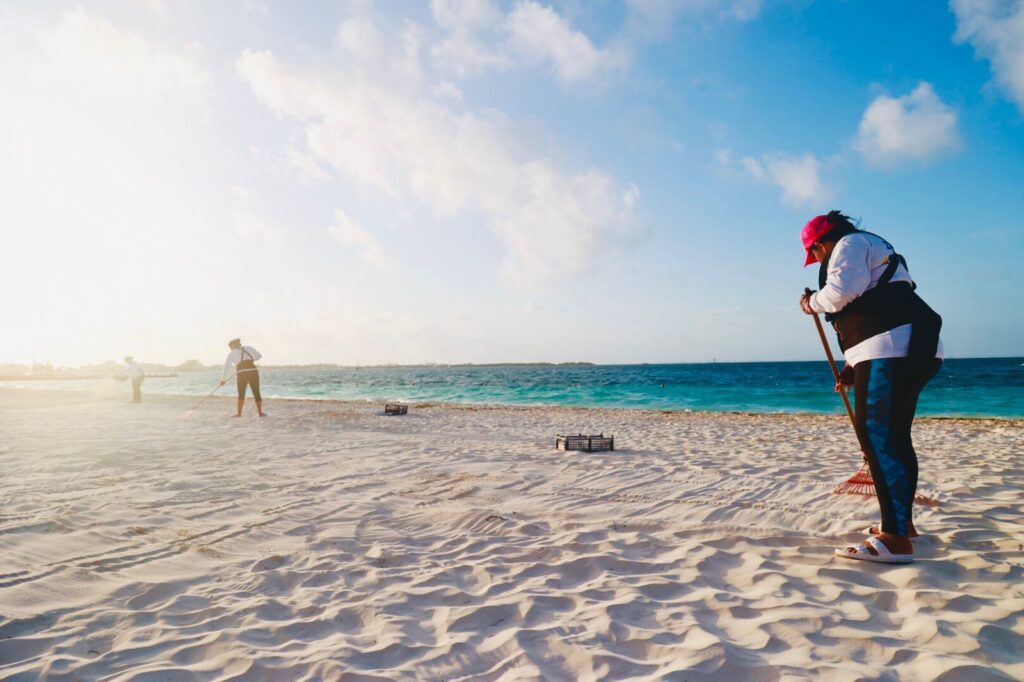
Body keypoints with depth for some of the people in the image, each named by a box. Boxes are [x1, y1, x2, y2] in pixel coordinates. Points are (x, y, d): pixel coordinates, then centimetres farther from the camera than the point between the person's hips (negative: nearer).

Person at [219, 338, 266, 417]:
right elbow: (259, 356, 13)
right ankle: (260, 412, 11)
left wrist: (223, 379, 22)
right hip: (253, 371, 1)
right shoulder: (248, 348, 10)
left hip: (241, 373, -1)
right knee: (256, 393, 8)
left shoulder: (231, 354, 9)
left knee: (241, 394, 15)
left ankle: (239, 413, 15)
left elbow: (227, 367, 12)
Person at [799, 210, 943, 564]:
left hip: (892, 351, -11)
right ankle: (902, 522, 25)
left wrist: (812, 302, 0)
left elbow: (843, 289, -20)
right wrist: (854, 366, 24)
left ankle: (895, 539, -18)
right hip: (911, 350, 11)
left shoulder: (850, 243, 1)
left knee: (877, 438, -15)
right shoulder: (874, 250, 31)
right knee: (895, 437, 16)